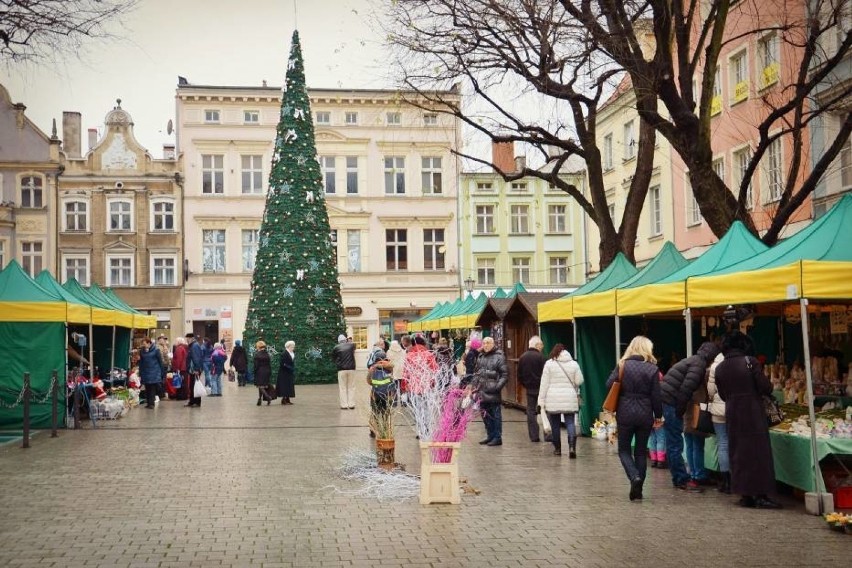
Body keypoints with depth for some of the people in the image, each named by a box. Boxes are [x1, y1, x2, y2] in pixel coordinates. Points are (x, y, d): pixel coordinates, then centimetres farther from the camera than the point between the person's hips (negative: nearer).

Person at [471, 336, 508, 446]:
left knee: (495, 416, -1)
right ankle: (490, 436, 25)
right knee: (485, 416, 14)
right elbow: (476, 372, 24)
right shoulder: (480, 358, 15)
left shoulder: (499, 357, -7)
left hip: (493, 393, -7)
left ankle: (497, 437, 6)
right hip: (482, 393, 7)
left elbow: (505, 374, -10)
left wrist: (498, 386, -17)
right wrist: (475, 385, 12)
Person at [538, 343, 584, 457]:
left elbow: (544, 383, -4)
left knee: (555, 425, 9)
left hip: (553, 400, -1)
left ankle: (557, 449, 17)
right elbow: (579, 381, 3)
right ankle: (572, 447, -15)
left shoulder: (549, 364, -2)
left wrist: (541, 400, -1)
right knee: (570, 423, 2)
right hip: (569, 400, 1)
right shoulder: (574, 364, 4)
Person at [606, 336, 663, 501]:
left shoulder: (622, 365, -3)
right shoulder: (652, 369, -4)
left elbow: (609, 385, -10)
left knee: (624, 450, 11)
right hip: (645, 415, 1)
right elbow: (656, 396, -3)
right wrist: (658, 415, 8)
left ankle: (635, 477, -14)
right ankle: (638, 489, 13)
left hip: (625, 414, -1)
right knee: (641, 451, 13)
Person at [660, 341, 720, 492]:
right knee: (676, 444, -5)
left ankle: (678, 479, 19)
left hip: (665, 401, 10)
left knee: (673, 444, 13)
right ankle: (683, 480, -2)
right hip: (671, 404, -10)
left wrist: (680, 409, 19)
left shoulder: (693, 361, 22)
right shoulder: (699, 364, -8)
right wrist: (680, 410, -12)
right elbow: (686, 388, -18)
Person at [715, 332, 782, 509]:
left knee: (738, 453, 10)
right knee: (758, 451, 0)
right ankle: (761, 495, -1)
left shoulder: (719, 368, 5)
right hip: (753, 412, -4)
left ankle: (745, 494, 11)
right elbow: (765, 387, -11)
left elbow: (722, 394, 10)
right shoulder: (750, 362, -10)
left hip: (732, 414, 5)